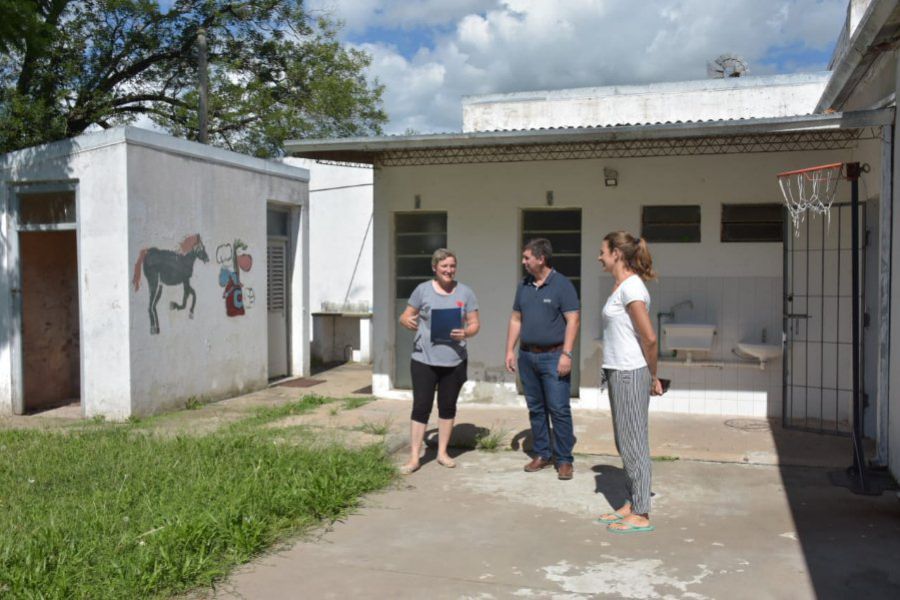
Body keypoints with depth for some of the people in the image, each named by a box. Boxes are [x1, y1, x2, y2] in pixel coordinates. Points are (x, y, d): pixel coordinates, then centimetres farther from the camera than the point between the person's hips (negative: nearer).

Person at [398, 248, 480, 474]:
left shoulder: (465, 292, 3)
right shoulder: (422, 289, 0)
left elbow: (475, 323, 4)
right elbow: (405, 316, 4)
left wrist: (466, 333, -18)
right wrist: (407, 321, -20)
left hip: (454, 361, 2)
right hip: (424, 360, -2)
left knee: (448, 406, 12)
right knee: (421, 407, -1)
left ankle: (442, 452, 26)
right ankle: (414, 458, 5)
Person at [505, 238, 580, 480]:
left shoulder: (562, 285, -7)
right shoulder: (524, 286, 11)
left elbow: (573, 320, -11)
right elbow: (516, 320, 15)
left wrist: (566, 354, -18)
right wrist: (510, 350, 8)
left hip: (553, 356, -6)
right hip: (527, 356, 6)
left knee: (559, 410, -5)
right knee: (536, 409, 11)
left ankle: (564, 460, 4)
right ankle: (542, 454, 22)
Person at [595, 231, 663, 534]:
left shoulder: (630, 287, -16)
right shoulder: (623, 285, 13)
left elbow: (649, 338, -18)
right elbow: (643, 337, 14)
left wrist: (653, 376, -5)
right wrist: (650, 375, 12)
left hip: (630, 375, -10)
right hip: (619, 372, 10)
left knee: (633, 443, -1)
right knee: (625, 443, 16)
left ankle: (641, 515, 10)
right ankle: (631, 506, 27)